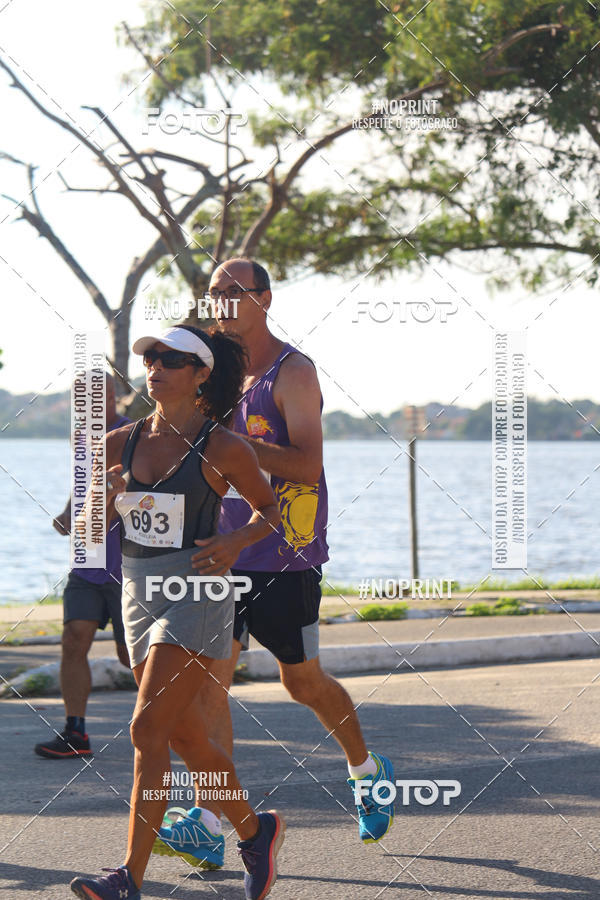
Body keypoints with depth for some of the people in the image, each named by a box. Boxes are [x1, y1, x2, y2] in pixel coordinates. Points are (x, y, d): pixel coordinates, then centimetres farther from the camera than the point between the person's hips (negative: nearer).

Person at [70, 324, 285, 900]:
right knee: (186, 737, 13)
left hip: (197, 598, -6)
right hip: (139, 595, 6)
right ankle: (255, 830, 34)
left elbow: (269, 509, 8)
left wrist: (235, 542, -11)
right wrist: (105, 496, -11)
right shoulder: (121, 443, 6)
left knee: (148, 729, -15)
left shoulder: (222, 448, -6)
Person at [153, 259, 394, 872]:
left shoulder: (293, 373, -9)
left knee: (303, 682, 7)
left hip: (287, 557, -6)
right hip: (227, 553, 6)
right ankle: (207, 827, -9)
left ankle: (368, 771, 34)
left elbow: (307, 464, -21)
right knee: (209, 678, -6)